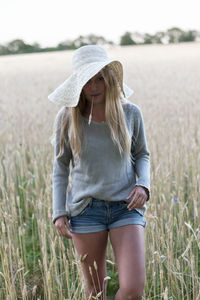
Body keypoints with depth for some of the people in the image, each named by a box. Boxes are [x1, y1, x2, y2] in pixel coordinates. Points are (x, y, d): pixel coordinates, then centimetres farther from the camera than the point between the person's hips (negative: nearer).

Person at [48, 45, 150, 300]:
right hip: (86, 209, 0)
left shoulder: (130, 113, -3)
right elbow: (61, 167, 5)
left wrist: (143, 185, -7)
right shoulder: (67, 118, -3)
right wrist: (59, 212, -1)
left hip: (126, 207, 0)